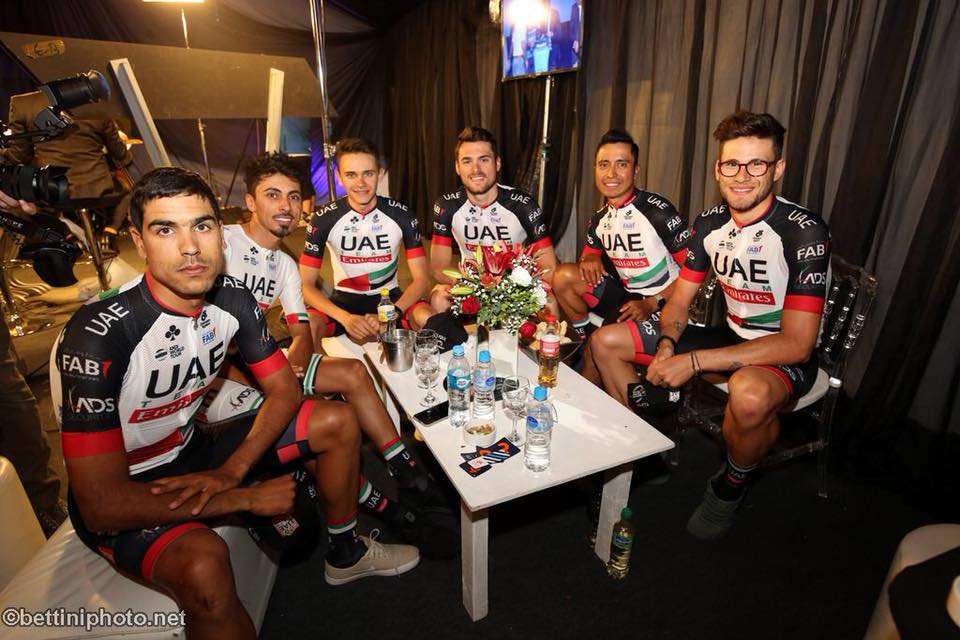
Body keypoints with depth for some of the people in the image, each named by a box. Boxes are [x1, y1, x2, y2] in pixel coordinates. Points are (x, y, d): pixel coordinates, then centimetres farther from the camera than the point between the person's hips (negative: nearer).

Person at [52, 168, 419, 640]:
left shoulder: (232, 298, -11)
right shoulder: (100, 335, -29)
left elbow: (284, 391, -3)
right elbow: (102, 505, -29)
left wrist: (231, 472, -19)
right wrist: (246, 498, -23)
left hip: (192, 452, 6)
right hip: (123, 499, -6)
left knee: (337, 422, 0)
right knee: (203, 564, -38)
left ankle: (344, 553, 21)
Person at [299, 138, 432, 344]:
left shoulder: (402, 215, -9)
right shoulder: (323, 220, -10)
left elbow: (421, 278, -10)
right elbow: (306, 285, -11)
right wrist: (345, 317, -29)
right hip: (343, 300, 0)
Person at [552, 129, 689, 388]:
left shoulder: (658, 211, -16)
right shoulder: (600, 218, 5)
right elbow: (591, 251, 21)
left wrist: (652, 304, -22)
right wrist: (589, 260, -5)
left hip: (664, 307, -6)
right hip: (627, 296, 7)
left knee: (604, 342, -29)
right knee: (563, 276, -8)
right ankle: (584, 338, 9)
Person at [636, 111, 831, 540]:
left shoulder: (804, 232, -22)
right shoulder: (709, 223, -3)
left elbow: (797, 344, -26)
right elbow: (679, 301, 3)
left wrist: (693, 361, -31)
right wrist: (667, 345, -20)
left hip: (788, 356, -6)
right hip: (732, 336, 6)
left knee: (748, 393, -43)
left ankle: (731, 486, -8)